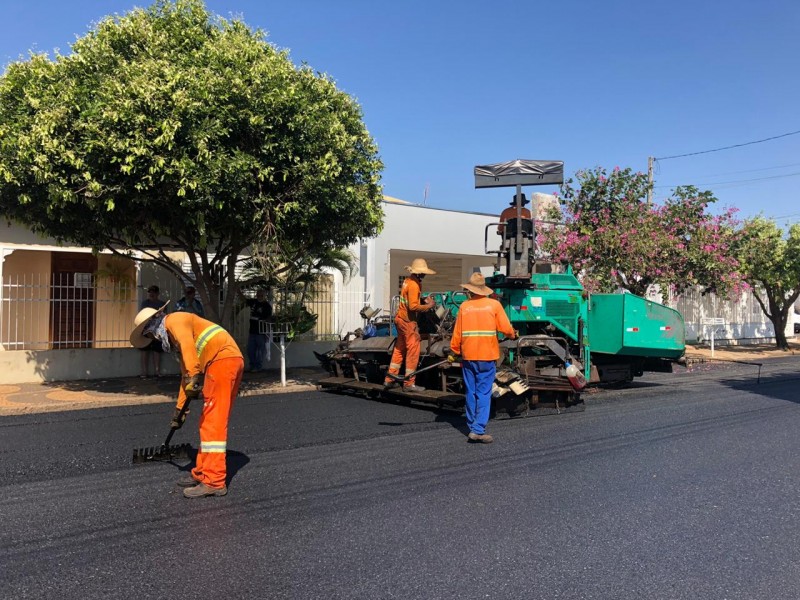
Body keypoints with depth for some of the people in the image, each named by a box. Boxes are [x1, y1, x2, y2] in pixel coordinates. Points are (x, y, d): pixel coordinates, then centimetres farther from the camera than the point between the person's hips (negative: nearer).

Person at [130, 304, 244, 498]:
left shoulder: (174, 321, 1)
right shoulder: (174, 339, 30)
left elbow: (188, 345, -19)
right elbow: (185, 374, 32)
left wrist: (194, 377, -29)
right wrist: (180, 408, 34)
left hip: (223, 358, -10)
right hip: (231, 362, 10)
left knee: (213, 422, -9)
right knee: (208, 422, 14)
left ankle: (214, 482, -7)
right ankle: (202, 473, 22)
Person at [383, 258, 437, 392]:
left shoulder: (408, 281, 10)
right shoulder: (414, 285, -19)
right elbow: (413, 306, -25)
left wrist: (424, 301, 3)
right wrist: (429, 306, -16)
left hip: (401, 318, 10)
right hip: (408, 321, -10)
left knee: (399, 349, 16)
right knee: (413, 351, -1)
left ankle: (390, 379, 21)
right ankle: (409, 383, 5)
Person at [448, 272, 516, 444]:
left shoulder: (464, 306, 1)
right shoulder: (494, 304, -3)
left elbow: (457, 333, 4)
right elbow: (505, 328, -4)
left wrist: (453, 352, 15)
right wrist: (513, 335, 18)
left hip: (468, 356, 2)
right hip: (487, 356, -2)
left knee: (470, 393, 12)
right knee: (484, 394, -2)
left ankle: (473, 428, 20)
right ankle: (478, 430, -9)